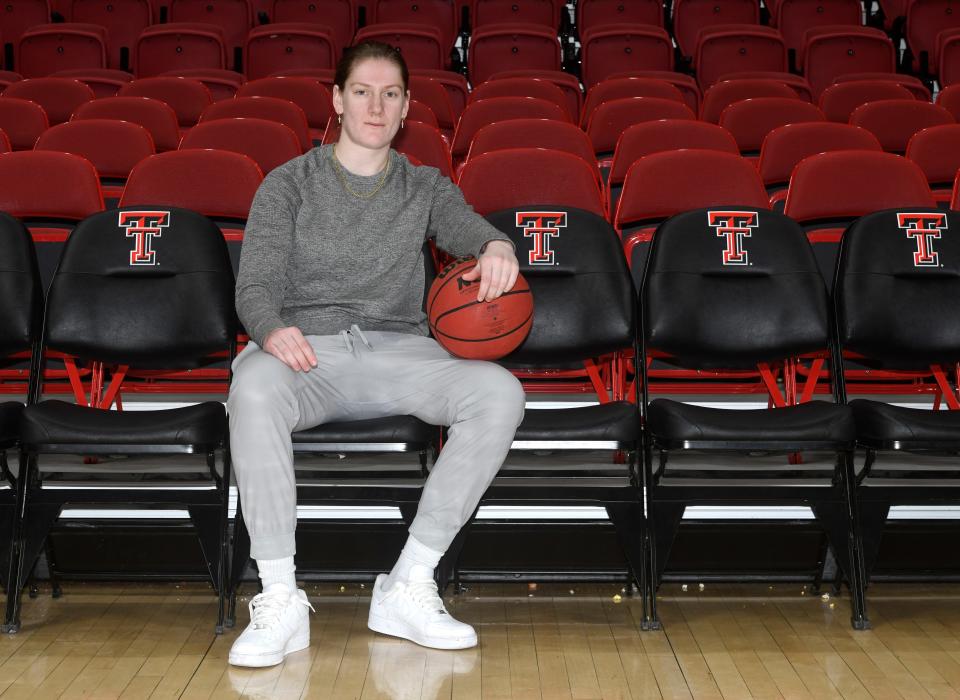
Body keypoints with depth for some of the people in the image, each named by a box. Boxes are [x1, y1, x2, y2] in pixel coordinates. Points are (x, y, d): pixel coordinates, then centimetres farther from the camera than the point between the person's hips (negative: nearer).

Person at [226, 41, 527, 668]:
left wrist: (498, 248, -28)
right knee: (254, 388, -38)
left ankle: (409, 587, -23)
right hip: (307, 349, -2)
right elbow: (255, 284, 1)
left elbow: (469, 229, -1)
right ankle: (280, 601, -30)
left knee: (501, 392, -27)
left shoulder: (425, 188, 19)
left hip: (399, 348, 2)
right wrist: (273, 331, -24)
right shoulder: (290, 183, 12)